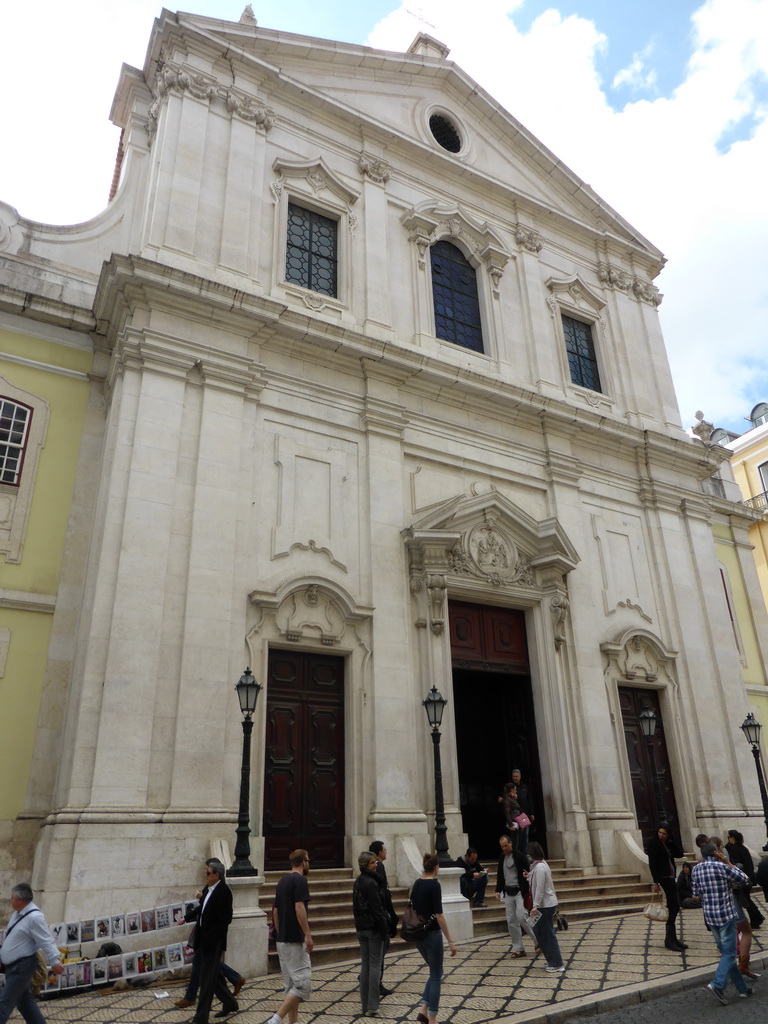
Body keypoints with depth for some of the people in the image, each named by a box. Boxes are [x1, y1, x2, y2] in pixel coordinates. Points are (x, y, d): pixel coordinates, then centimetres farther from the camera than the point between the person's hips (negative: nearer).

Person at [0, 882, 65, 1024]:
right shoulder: (18, 913, 6)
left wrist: (54, 962, -23)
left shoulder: (34, 917, -22)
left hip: (22, 966, -9)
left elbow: (46, 941, -23)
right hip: (13, 966, 9)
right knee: (24, 1001, 16)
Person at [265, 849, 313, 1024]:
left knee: (291, 985, 15)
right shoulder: (300, 880, -13)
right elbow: (299, 908, -23)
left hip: (282, 940, 9)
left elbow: (276, 911, 16)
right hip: (295, 941, -9)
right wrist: (308, 935, -20)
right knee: (303, 984, -7)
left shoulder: (283, 880, 13)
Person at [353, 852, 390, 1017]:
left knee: (365, 965, 12)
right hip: (373, 927, -8)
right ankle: (372, 1006, 1)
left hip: (361, 927, 8)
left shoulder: (358, 881, 10)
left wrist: (359, 924, 18)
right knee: (375, 966, -1)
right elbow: (377, 908, -19)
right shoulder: (371, 883, -18)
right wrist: (384, 929, -14)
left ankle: (365, 1005, 17)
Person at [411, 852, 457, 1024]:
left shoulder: (416, 883, 6)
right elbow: (439, 915, -21)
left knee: (434, 971, 20)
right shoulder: (434, 884, -17)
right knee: (436, 975, 6)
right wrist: (450, 941, -16)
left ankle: (423, 1010, 12)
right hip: (431, 934, -7)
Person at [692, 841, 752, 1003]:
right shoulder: (720, 866, -15)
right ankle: (718, 984, -16)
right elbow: (742, 877, -4)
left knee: (726, 952, 15)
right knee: (729, 953, -1)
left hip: (709, 916, 6)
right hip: (726, 914, -6)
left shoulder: (696, 869, 3)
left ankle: (742, 988, 21)